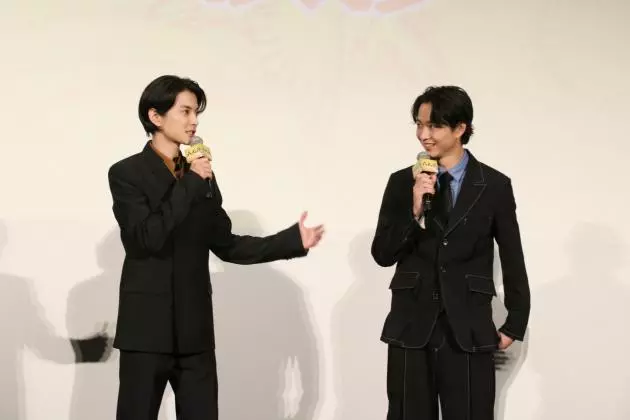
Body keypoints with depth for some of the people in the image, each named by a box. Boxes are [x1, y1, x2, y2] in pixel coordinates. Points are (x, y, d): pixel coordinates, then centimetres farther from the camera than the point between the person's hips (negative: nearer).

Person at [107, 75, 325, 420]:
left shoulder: (201, 176, 12)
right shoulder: (127, 173, -5)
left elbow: (225, 245, 11)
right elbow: (148, 238, -18)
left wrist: (292, 240, 4)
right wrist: (191, 183, -15)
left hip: (194, 329, 5)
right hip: (147, 328, -5)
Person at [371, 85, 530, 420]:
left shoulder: (495, 186, 0)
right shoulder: (402, 182, 4)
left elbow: (513, 260, 6)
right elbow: (383, 255, 0)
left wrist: (515, 324, 8)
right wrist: (415, 212, -14)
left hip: (469, 331, -1)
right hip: (411, 328, 2)